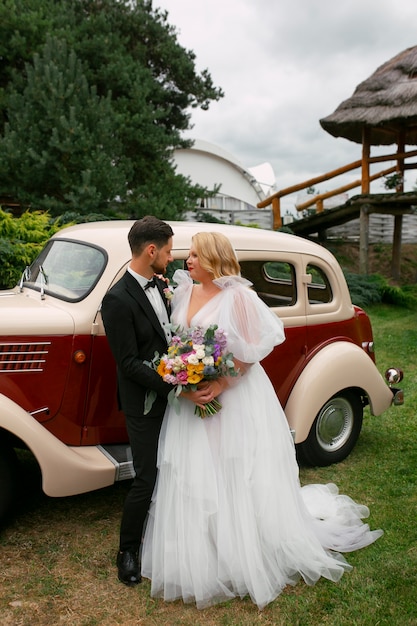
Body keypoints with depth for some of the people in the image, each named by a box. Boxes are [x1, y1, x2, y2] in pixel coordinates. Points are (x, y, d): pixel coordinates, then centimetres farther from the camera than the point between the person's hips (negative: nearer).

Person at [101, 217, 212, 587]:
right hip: (145, 404, -7)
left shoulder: (159, 285, 4)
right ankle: (128, 550, 25)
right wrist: (178, 388, -25)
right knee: (147, 479, 2)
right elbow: (129, 363, -22)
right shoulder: (118, 300, -20)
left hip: (174, 393, 7)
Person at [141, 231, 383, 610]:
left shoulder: (238, 295, -12)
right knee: (194, 480, 12)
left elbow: (253, 348, -14)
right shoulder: (185, 293, 8)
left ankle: (244, 561, 27)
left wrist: (222, 383, -22)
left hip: (234, 396, -6)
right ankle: (201, 558, 31)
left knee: (235, 477, 6)